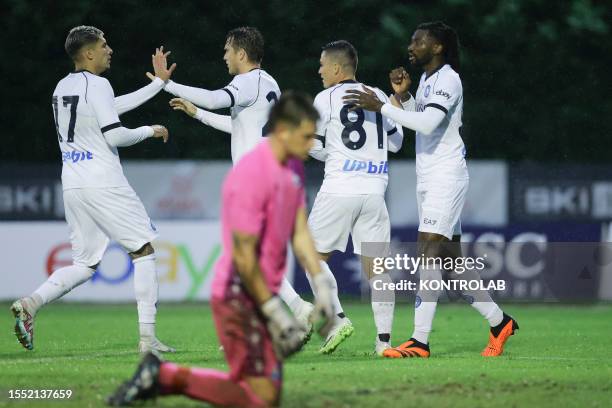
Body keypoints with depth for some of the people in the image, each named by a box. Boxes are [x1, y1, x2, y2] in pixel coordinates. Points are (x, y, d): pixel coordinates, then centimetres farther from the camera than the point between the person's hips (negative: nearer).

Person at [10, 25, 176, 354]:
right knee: (143, 250, 2)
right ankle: (147, 338, -4)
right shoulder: (96, 85, -9)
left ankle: (30, 303, -11)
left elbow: (114, 106, 25)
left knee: (84, 264, 13)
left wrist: (158, 82, 29)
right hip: (103, 184, -8)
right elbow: (114, 135, -16)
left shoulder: (62, 87, 17)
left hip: (72, 186, 8)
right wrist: (150, 131, 1)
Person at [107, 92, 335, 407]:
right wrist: (275, 312, -16)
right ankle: (166, 376, -4)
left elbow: (300, 234, 12)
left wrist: (321, 287, 3)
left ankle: (160, 375, 14)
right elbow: (243, 257, -20)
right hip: (239, 297, -10)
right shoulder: (252, 175, -21)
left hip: (262, 295, 10)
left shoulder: (291, 172, 9)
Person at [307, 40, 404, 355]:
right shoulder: (378, 96, 12)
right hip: (374, 190, 4)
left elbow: (315, 147, -2)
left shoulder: (326, 99, -2)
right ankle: (384, 338, -2)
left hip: (339, 189, -4)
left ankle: (338, 318, -7)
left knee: (315, 256, 9)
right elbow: (395, 143, 19)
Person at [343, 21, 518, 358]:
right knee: (451, 257, 11)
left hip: (446, 175, -10)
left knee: (428, 251, -16)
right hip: (429, 178, 10)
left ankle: (420, 341, -20)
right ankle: (498, 321, 21)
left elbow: (428, 124, -27)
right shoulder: (427, 79, 16)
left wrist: (381, 107, -26)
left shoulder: (447, 79, -14)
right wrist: (403, 95, 8)